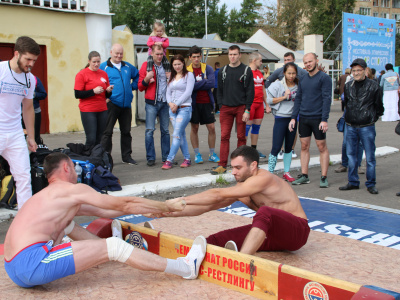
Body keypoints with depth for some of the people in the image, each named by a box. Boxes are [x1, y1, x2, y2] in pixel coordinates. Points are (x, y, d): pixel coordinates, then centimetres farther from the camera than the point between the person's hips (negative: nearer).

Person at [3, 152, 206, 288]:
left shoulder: (49, 196, 24)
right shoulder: (73, 190, -1)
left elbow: (101, 211, 28)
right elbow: (125, 204, 0)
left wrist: (153, 208, 31)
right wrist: (166, 207, 12)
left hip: (14, 270, 10)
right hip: (32, 265, -9)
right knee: (114, 246, -8)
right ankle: (185, 268, -2)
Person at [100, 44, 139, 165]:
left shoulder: (128, 66, 15)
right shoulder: (103, 67, 0)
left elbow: (137, 75, 29)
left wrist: (133, 86, 14)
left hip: (126, 104, 5)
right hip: (111, 104, -5)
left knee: (126, 131, 11)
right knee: (107, 132, -4)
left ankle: (127, 156, 21)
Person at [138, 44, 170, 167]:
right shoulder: (146, 65, 1)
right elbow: (140, 87, 1)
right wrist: (146, 79, -19)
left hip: (164, 102, 3)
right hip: (151, 103, -3)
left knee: (165, 130, 6)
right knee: (150, 130, -6)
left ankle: (166, 157, 14)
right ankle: (150, 158, 1)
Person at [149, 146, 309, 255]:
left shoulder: (263, 179, -21)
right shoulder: (242, 186, 6)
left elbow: (218, 195, -26)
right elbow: (210, 206, 6)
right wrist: (173, 212, -3)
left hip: (296, 230, -8)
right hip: (271, 232, 8)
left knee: (264, 212, -40)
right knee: (218, 238, -12)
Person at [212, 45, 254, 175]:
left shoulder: (246, 70, 1)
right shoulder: (223, 71, 11)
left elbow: (250, 91, -2)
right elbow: (220, 91, 15)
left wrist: (247, 110, -10)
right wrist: (221, 107, 4)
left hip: (241, 108, -2)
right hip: (226, 108, 3)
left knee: (241, 136, 4)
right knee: (224, 136, -2)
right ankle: (222, 165, -1)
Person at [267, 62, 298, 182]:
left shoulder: (298, 86, 6)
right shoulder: (277, 85, -6)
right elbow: (269, 100, -8)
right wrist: (284, 97, -15)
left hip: (292, 118, 4)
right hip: (280, 118, -4)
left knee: (289, 147, 12)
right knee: (276, 148, -6)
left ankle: (286, 172, 22)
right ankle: (270, 173, 1)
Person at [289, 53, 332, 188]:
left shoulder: (324, 78, -5)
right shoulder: (303, 79, 13)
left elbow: (327, 99, -11)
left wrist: (324, 119, -18)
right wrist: (293, 117, 7)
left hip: (317, 118, -6)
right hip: (303, 118, 6)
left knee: (322, 147, 0)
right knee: (304, 147, 8)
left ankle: (324, 177, 6)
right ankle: (304, 176, 15)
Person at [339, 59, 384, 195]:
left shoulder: (373, 86, -4)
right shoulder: (348, 86, 7)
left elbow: (379, 107, 4)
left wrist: (371, 118, 7)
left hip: (367, 127, -4)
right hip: (350, 127, 4)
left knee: (370, 156, 0)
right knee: (351, 155, 8)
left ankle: (371, 184, 11)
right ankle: (353, 182, 19)